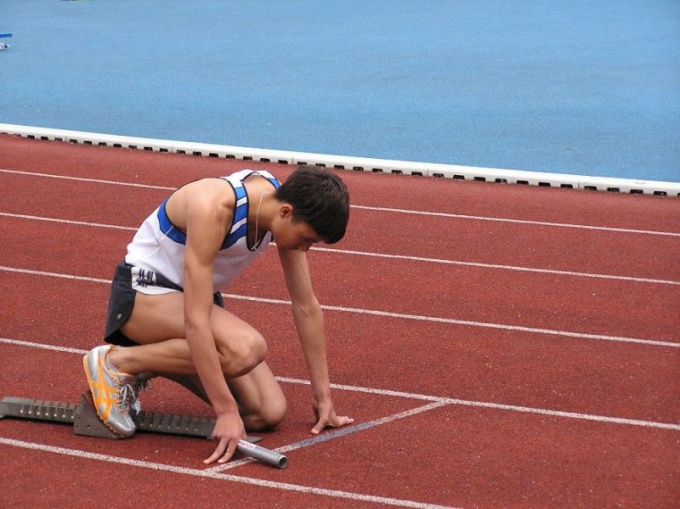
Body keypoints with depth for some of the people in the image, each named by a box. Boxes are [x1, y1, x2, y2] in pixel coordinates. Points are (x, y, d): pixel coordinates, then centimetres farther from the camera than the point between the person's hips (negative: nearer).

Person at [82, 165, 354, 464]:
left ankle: (151, 364, 11)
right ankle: (118, 361, -15)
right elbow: (195, 321, -34)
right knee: (247, 349, -35)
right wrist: (226, 411, -34)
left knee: (268, 414, -8)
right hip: (143, 291, -8)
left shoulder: (285, 208, -11)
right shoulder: (214, 208, -32)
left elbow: (306, 306, 0)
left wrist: (322, 395, 3)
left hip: (198, 296, 8)